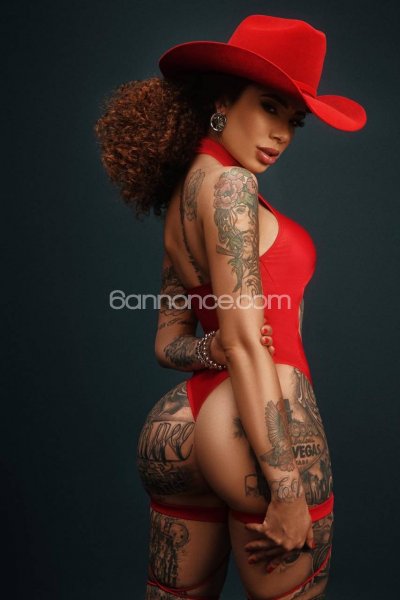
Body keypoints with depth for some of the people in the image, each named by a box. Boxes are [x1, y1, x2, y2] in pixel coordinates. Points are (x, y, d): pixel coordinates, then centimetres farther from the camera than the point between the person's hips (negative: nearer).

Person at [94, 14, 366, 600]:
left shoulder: (182, 191, 16)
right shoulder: (228, 182, -10)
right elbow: (245, 340, -17)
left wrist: (210, 351, -5)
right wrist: (287, 490, -15)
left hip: (178, 424, 9)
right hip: (252, 432, -9)